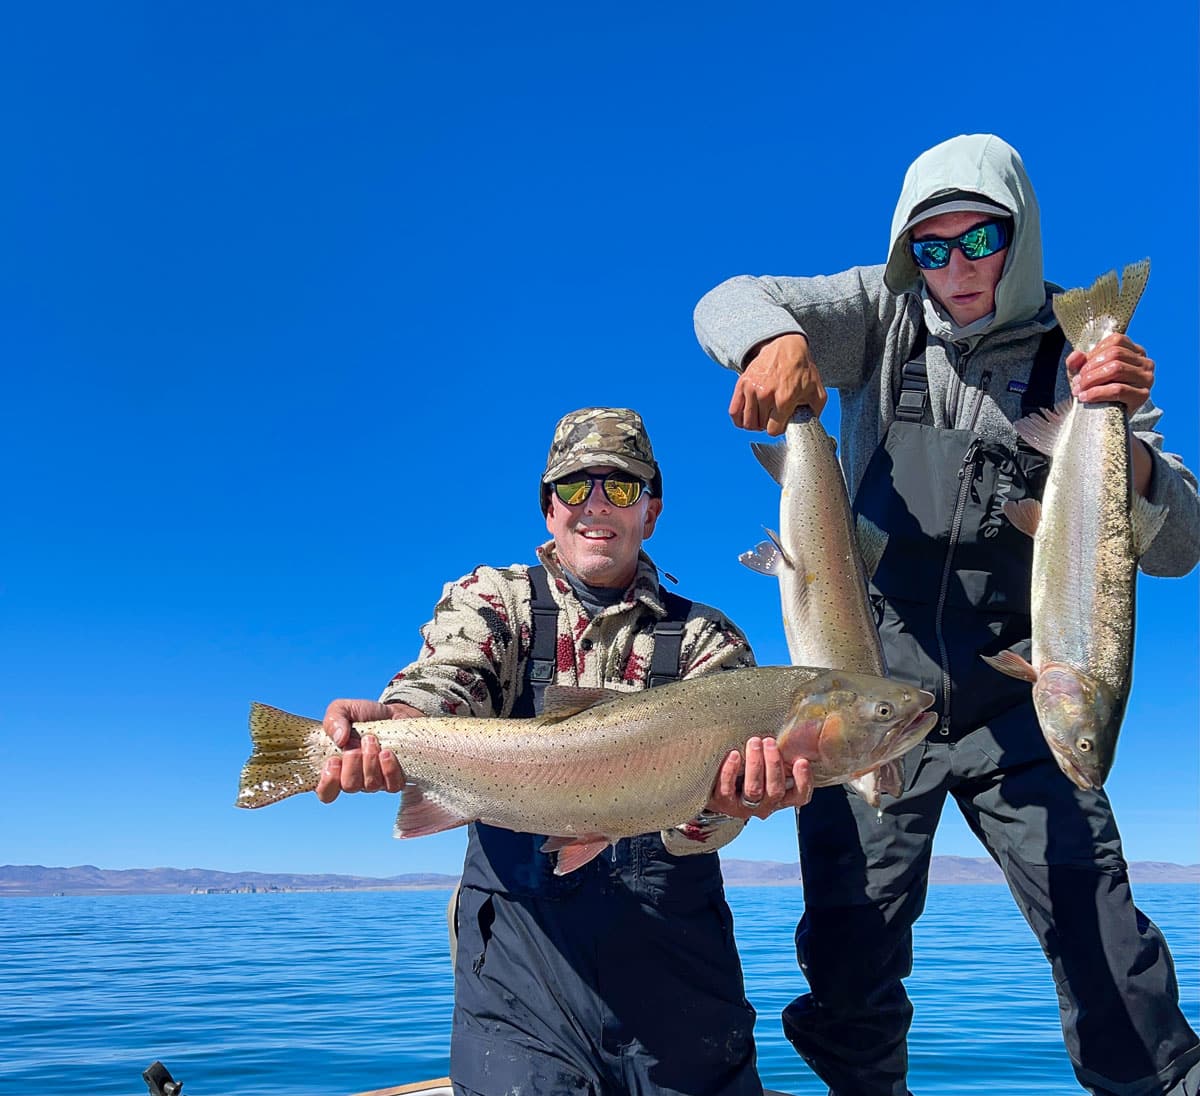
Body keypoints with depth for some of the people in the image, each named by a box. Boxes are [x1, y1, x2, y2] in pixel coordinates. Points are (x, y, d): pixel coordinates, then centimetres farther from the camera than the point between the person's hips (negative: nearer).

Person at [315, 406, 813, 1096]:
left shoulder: (704, 637, 7)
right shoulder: (493, 599, 7)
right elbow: (446, 683, -13)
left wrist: (731, 792, -35)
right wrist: (392, 724, -37)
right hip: (520, 947, -1)